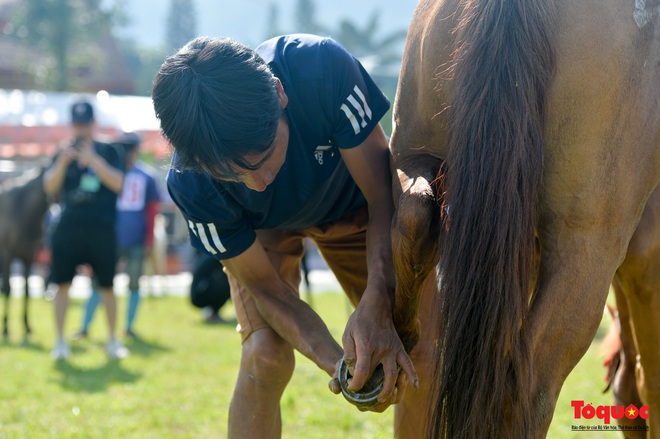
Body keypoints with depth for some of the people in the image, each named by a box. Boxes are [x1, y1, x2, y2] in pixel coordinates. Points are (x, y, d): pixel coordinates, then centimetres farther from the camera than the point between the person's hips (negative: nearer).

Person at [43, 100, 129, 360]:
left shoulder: (107, 151, 5)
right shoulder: (64, 153, 10)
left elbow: (117, 183, -9)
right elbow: (50, 187, 0)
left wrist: (92, 159, -19)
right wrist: (63, 162, -15)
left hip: (101, 229, -2)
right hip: (68, 228, 2)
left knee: (107, 287, 3)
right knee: (62, 284, 0)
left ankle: (112, 341, 16)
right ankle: (60, 342, 8)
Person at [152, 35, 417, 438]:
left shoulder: (322, 67, -42)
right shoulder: (191, 184, -37)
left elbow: (384, 196, -32)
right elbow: (266, 288, -25)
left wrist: (378, 305, -46)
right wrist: (336, 360, -42)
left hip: (352, 206, 1)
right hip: (265, 228, -1)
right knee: (264, 356, -21)